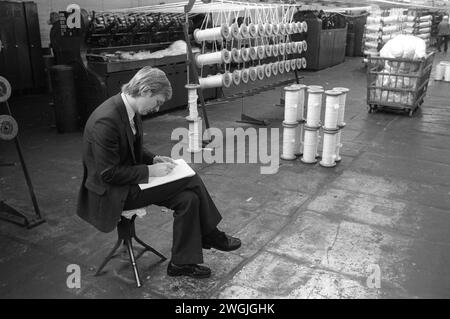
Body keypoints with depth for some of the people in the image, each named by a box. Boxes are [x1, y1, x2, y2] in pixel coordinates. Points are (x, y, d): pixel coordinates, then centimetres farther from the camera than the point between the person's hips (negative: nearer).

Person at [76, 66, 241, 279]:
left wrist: (154, 159, 0)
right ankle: (209, 235, 5)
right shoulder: (106, 120, -27)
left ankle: (182, 263, 9)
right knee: (190, 180, -15)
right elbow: (108, 174, -24)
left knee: (188, 197, -5)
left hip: (128, 180, 9)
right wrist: (149, 171, -20)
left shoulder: (130, 110, 2)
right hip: (111, 193, -9)